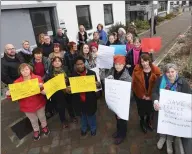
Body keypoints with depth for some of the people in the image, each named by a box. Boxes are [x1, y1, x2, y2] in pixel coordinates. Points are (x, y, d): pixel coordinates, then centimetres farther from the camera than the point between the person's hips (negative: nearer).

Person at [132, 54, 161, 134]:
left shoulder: (156, 70, -14)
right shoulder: (137, 70, -16)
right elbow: (134, 84, -12)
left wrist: (150, 95, -11)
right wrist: (142, 95, -11)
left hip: (151, 95, 1)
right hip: (140, 95, -1)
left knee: (150, 110, 18)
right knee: (141, 110, 16)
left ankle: (148, 122, 49)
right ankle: (142, 123, 45)